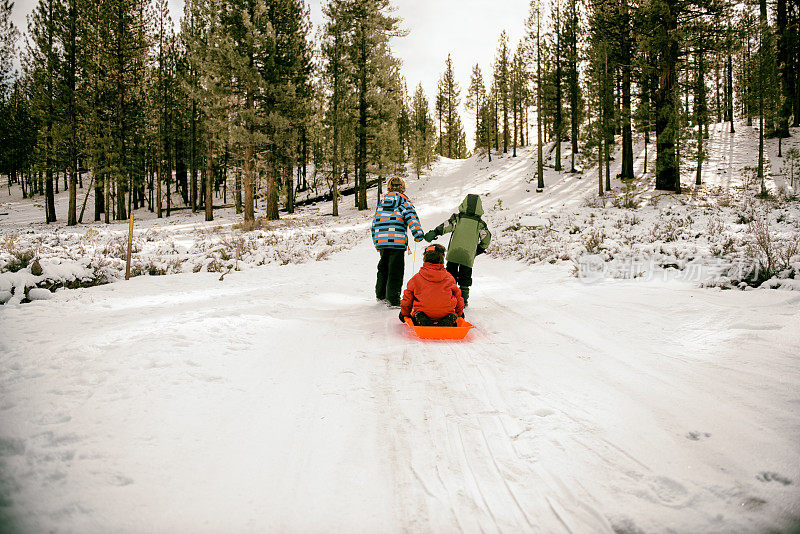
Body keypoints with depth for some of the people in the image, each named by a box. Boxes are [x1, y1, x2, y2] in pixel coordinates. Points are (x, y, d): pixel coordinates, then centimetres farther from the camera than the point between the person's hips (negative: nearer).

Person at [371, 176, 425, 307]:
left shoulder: (382, 201, 20)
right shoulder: (403, 200, 3)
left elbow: (375, 221, 23)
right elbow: (410, 215, -14)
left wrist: (376, 242, 29)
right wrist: (418, 233, -19)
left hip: (381, 241, 6)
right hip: (397, 240, -6)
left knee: (383, 267, 21)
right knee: (395, 270, -4)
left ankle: (380, 294, 30)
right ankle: (393, 300, -7)